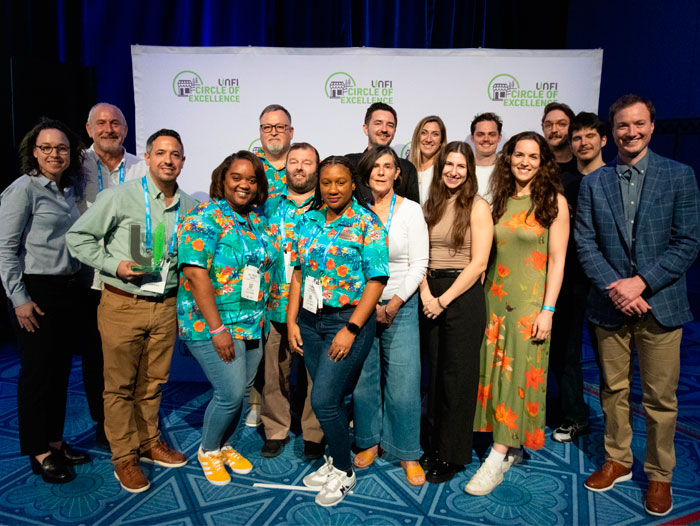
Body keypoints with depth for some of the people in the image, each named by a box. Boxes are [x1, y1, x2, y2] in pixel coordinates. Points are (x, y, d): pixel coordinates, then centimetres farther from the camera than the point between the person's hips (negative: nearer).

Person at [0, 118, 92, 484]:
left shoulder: (71, 189, 11)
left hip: (69, 289, 7)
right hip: (36, 292, -7)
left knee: (61, 370, 13)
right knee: (37, 371, 2)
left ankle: (54, 441, 28)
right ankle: (39, 453, 16)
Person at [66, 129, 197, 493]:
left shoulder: (188, 207, 5)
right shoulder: (120, 196, -8)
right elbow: (77, 237, -3)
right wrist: (114, 265, -15)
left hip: (165, 305, 4)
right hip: (122, 304, -3)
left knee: (153, 381, 15)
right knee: (120, 384, 6)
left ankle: (148, 442, 33)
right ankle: (124, 456, 22)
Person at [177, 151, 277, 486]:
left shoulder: (257, 221, 10)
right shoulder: (204, 219, -11)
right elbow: (195, 273, -19)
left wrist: (260, 319, 11)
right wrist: (218, 329, -21)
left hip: (253, 326, 7)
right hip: (212, 325, -6)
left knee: (239, 391, 13)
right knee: (231, 393, -6)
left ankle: (225, 445, 36)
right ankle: (208, 450, 21)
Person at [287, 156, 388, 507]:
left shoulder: (366, 224, -8)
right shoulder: (307, 221, 8)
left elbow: (376, 280, -12)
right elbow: (298, 273, 11)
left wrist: (351, 329, -17)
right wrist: (291, 321, 5)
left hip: (349, 320, -5)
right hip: (310, 320, 5)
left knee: (323, 400, -6)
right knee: (329, 398, 13)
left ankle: (344, 472, 16)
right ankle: (334, 460, 35)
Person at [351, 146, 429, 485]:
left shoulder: (410, 210, -1)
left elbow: (419, 264, -3)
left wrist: (393, 305, -9)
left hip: (401, 307, -1)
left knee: (403, 383, -1)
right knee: (363, 378, 6)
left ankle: (408, 453, 17)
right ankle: (370, 442, 28)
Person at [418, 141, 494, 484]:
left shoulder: (477, 206, -4)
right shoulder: (430, 206, 11)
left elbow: (478, 263, -10)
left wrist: (445, 299, -12)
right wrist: (426, 294, -8)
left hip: (464, 295, -5)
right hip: (431, 297, 5)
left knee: (457, 375, 3)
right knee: (434, 372, 11)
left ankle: (453, 455, 17)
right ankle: (434, 446, 25)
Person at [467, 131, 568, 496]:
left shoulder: (554, 201, -3)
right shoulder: (499, 200, 9)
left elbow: (557, 259, -7)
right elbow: (487, 253, 10)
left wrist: (547, 309, -12)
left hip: (530, 301, -4)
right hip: (495, 297, 5)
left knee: (518, 373, -2)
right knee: (495, 370, 8)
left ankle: (497, 459, 5)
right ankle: (511, 448, 23)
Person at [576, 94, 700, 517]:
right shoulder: (593, 183, 5)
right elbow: (585, 244, 1)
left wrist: (641, 282, -16)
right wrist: (613, 287, -12)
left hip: (660, 303, -2)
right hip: (610, 305, 2)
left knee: (660, 398, 7)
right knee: (614, 390, 14)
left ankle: (660, 475, 26)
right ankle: (617, 461, 33)